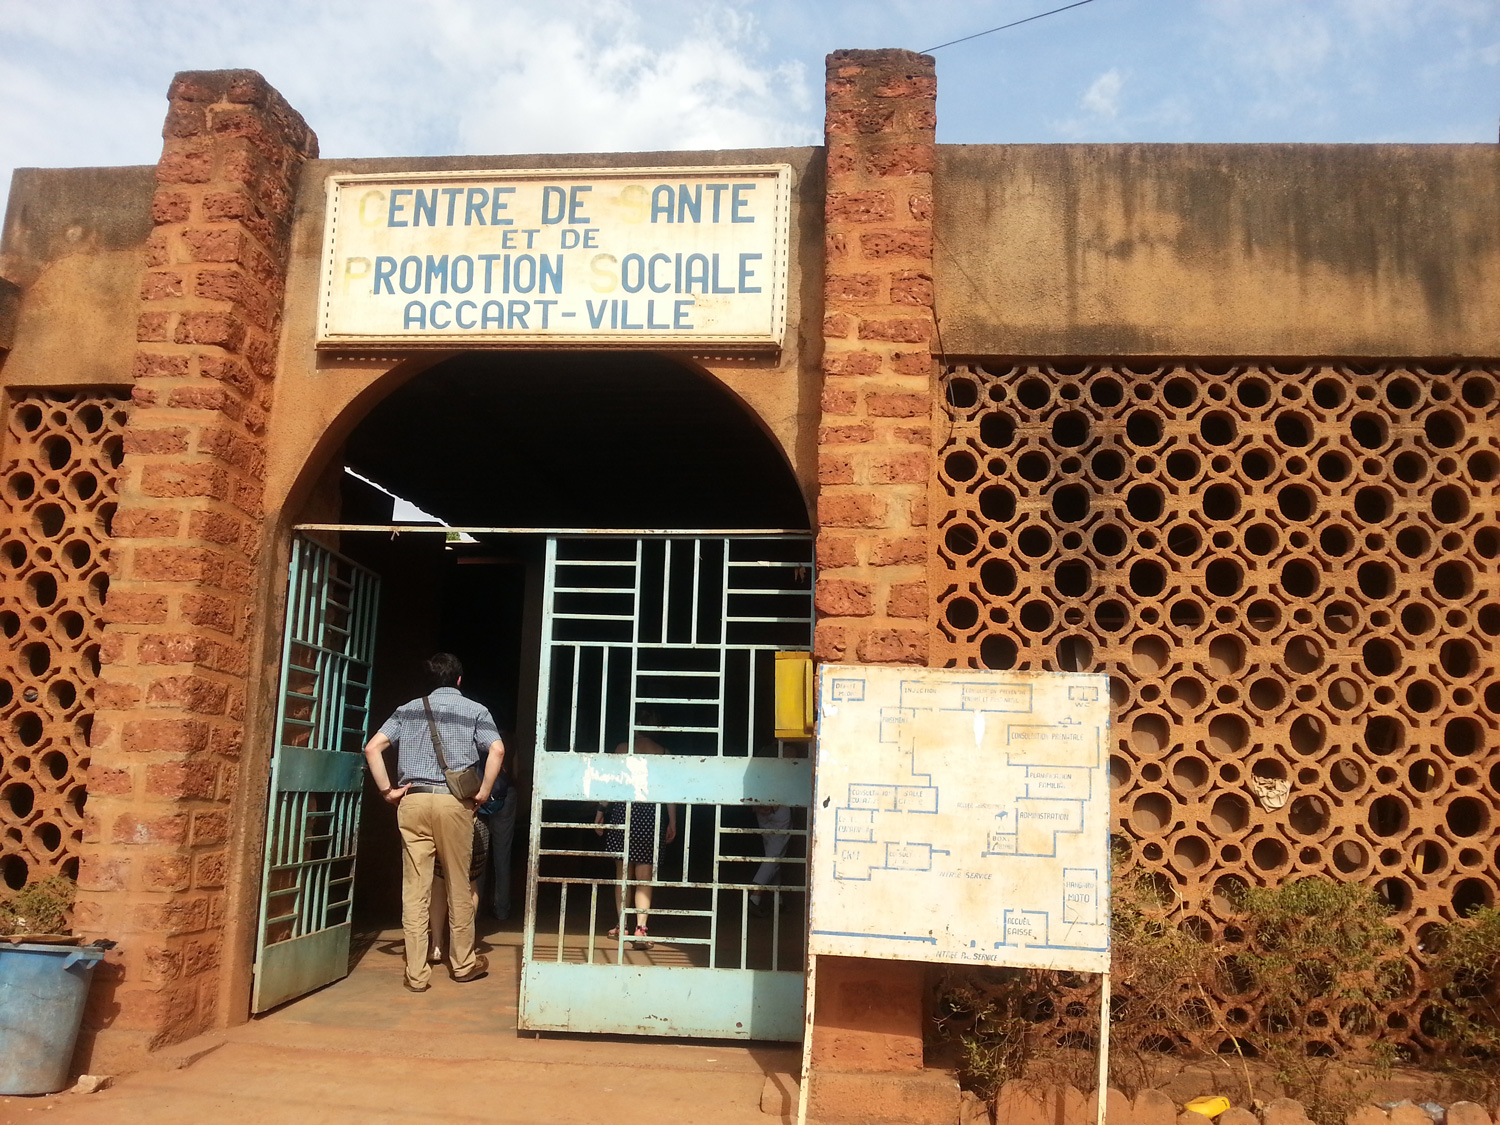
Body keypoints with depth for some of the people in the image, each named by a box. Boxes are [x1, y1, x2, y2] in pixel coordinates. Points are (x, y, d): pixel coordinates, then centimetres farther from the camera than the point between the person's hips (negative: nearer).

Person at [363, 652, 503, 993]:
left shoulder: (409, 709, 13)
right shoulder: (475, 710, 7)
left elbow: (372, 748, 3)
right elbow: (497, 750, -10)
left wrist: (387, 791, 4)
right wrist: (483, 792, -2)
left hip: (413, 800, 2)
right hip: (454, 801, -2)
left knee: (414, 887, 3)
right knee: (458, 885, 10)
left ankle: (417, 973, 5)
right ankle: (463, 964, 21)